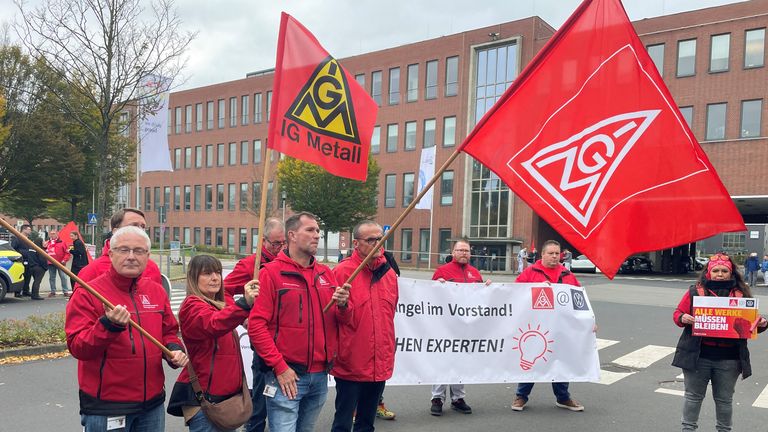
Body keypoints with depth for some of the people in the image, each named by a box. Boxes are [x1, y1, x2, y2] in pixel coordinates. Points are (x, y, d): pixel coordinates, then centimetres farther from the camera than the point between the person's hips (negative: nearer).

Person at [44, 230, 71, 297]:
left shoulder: (62, 242, 2)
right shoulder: (47, 243, 12)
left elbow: (67, 252, 0)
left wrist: (64, 260, -10)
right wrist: (44, 247, -3)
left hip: (60, 263, -4)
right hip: (51, 263, 4)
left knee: (63, 277, -5)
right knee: (51, 278, 9)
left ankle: (65, 291, -1)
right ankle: (53, 292, 17)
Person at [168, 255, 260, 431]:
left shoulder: (224, 302, 12)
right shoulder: (192, 306, -13)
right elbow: (214, 324, -35)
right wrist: (244, 303, -51)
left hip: (229, 391, 8)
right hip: (204, 395, -8)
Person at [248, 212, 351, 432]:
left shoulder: (326, 273, 10)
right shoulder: (271, 272, -8)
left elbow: (341, 320, 13)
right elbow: (256, 324, -13)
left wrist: (343, 306, -10)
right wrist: (279, 366, -16)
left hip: (320, 376, 6)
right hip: (286, 374, -6)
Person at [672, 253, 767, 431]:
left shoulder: (742, 294, 4)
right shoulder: (695, 291, 1)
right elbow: (677, 313, 3)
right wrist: (683, 318, -18)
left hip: (728, 359, 1)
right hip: (697, 355, -1)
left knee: (724, 399, 14)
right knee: (693, 396, 10)